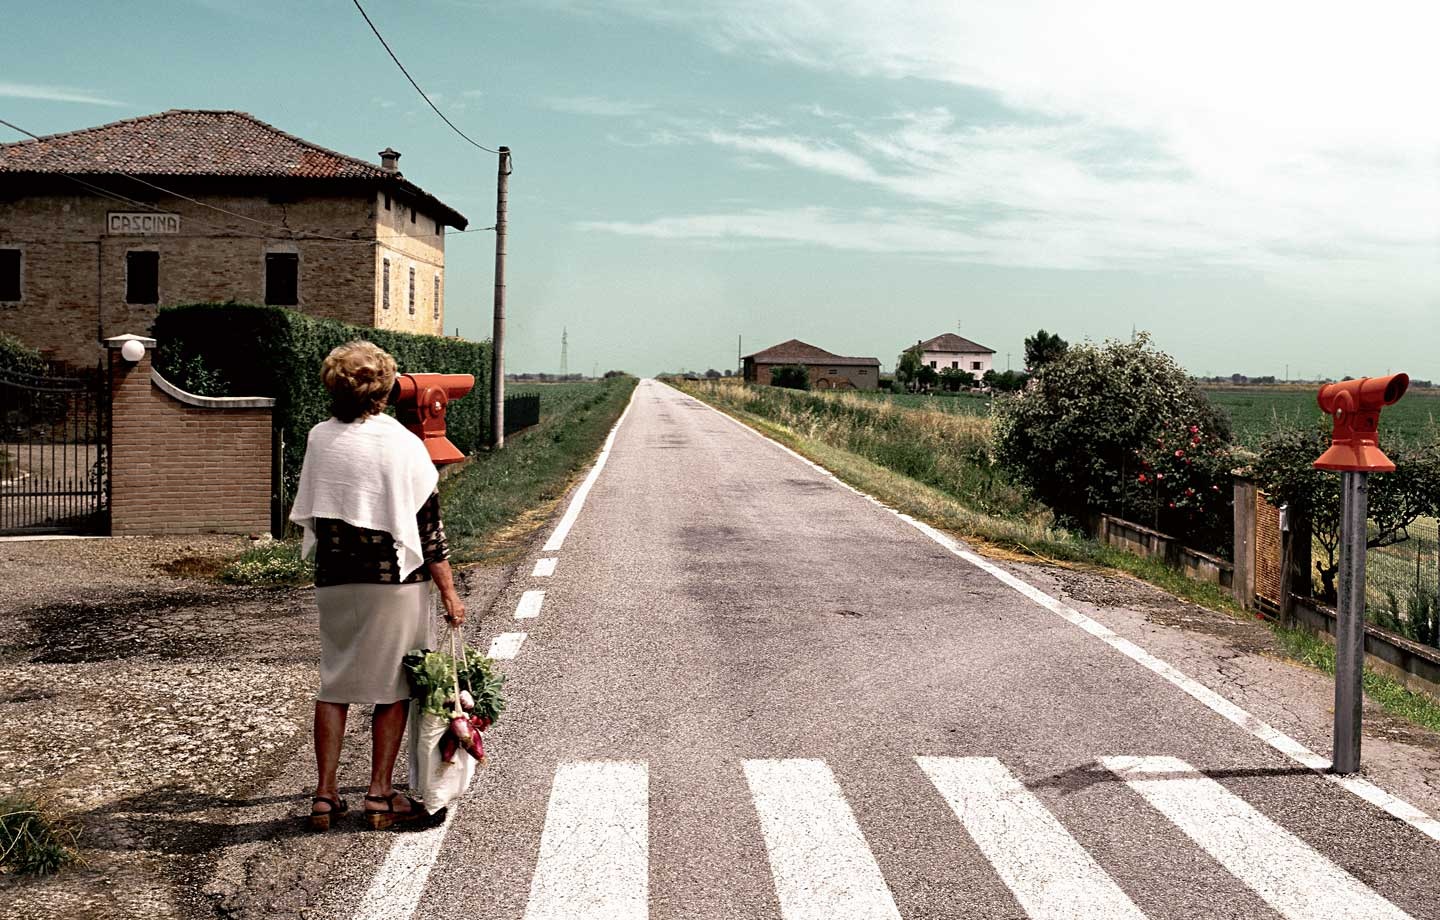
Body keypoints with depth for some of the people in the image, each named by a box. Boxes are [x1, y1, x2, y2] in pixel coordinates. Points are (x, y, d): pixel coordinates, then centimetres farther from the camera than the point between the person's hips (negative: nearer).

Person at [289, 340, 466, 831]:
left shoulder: (319, 438, 0)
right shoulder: (403, 444, -10)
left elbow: (308, 513, 10)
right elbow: (428, 524, -8)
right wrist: (448, 590, -3)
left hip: (333, 579, 3)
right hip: (396, 579, -3)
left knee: (334, 685, 14)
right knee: (394, 687, 8)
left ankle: (325, 795, 15)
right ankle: (380, 795, 13)